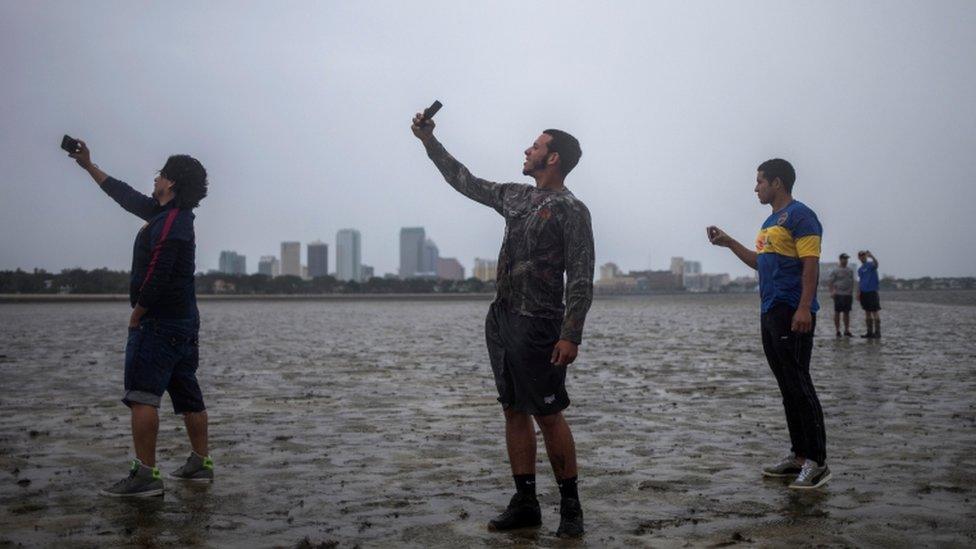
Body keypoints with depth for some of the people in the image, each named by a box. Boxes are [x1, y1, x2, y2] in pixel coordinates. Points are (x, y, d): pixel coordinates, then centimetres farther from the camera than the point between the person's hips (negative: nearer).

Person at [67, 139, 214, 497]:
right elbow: (126, 196, 27)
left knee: (142, 395, -13)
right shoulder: (167, 213, 14)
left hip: (159, 320, -10)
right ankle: (200, 463, 22)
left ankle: (145, 475, -16)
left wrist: (136, 316, -13)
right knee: (187, 394, 14)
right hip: (184, 321, 10)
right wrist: (89, 166, 32)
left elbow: (157, 276, -23)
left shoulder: (171, 222, -17)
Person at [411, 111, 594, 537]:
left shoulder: (572, 211, -8)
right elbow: (466, 182, 26)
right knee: (515, 411, 9)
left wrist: (571, 335, -19)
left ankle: (570, 506, 8)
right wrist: (429, 141, 27)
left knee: (548, 416, -4)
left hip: (538, 326, -8)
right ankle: (525, 503, 16)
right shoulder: (517, 197, 15)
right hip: (501, 319, 8)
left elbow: (581, 280, -12)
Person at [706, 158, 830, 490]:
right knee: (787, 387, 11)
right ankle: (799, 456, 17)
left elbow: (810, 264, -16)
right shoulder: (771, 221, 20)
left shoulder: (800, 215, -8)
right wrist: (729, 243, 26)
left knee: (799, 385, -9)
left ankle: (817, 462, -5)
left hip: (792, 314, -9)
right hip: (770, 313, 9)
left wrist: (804, 308, -24)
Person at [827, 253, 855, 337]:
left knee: (847, 313, 7)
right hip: (839, 294, -5)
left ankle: (846, 331, 13)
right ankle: (837, 331, 3)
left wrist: (851, 292, 13)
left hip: (848, 295, 5)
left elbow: (852, 282, 19)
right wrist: (832, 291, -16)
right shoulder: (835, 271, -1)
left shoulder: (850, 271, 14)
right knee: (837, 312, -1)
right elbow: (829, 281, -5)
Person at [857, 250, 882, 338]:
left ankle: (877, 332, -4)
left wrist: (871, 256, -49)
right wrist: (858, 293, 14)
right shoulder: (860, 269, 16)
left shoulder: (870, 265, -4)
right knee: (867, 312, 9)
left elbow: (876, 263, -29)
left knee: (875, 311, -6)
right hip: (863, 292, 7)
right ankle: (869, 332, 13)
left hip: (872, 291, -7)